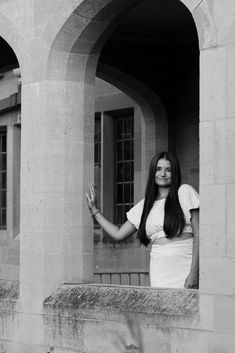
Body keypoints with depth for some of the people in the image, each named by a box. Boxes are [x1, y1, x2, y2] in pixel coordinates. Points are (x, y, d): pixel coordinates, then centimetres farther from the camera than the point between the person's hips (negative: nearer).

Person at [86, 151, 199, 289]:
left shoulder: (185, 192, 2)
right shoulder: (144, 206, 16)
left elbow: (198, 234, -2)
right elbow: (119, 234, 21)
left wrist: (194, 272, -10)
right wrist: (95, 211, 24)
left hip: (185, 269, -4)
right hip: (159, 274, 4)